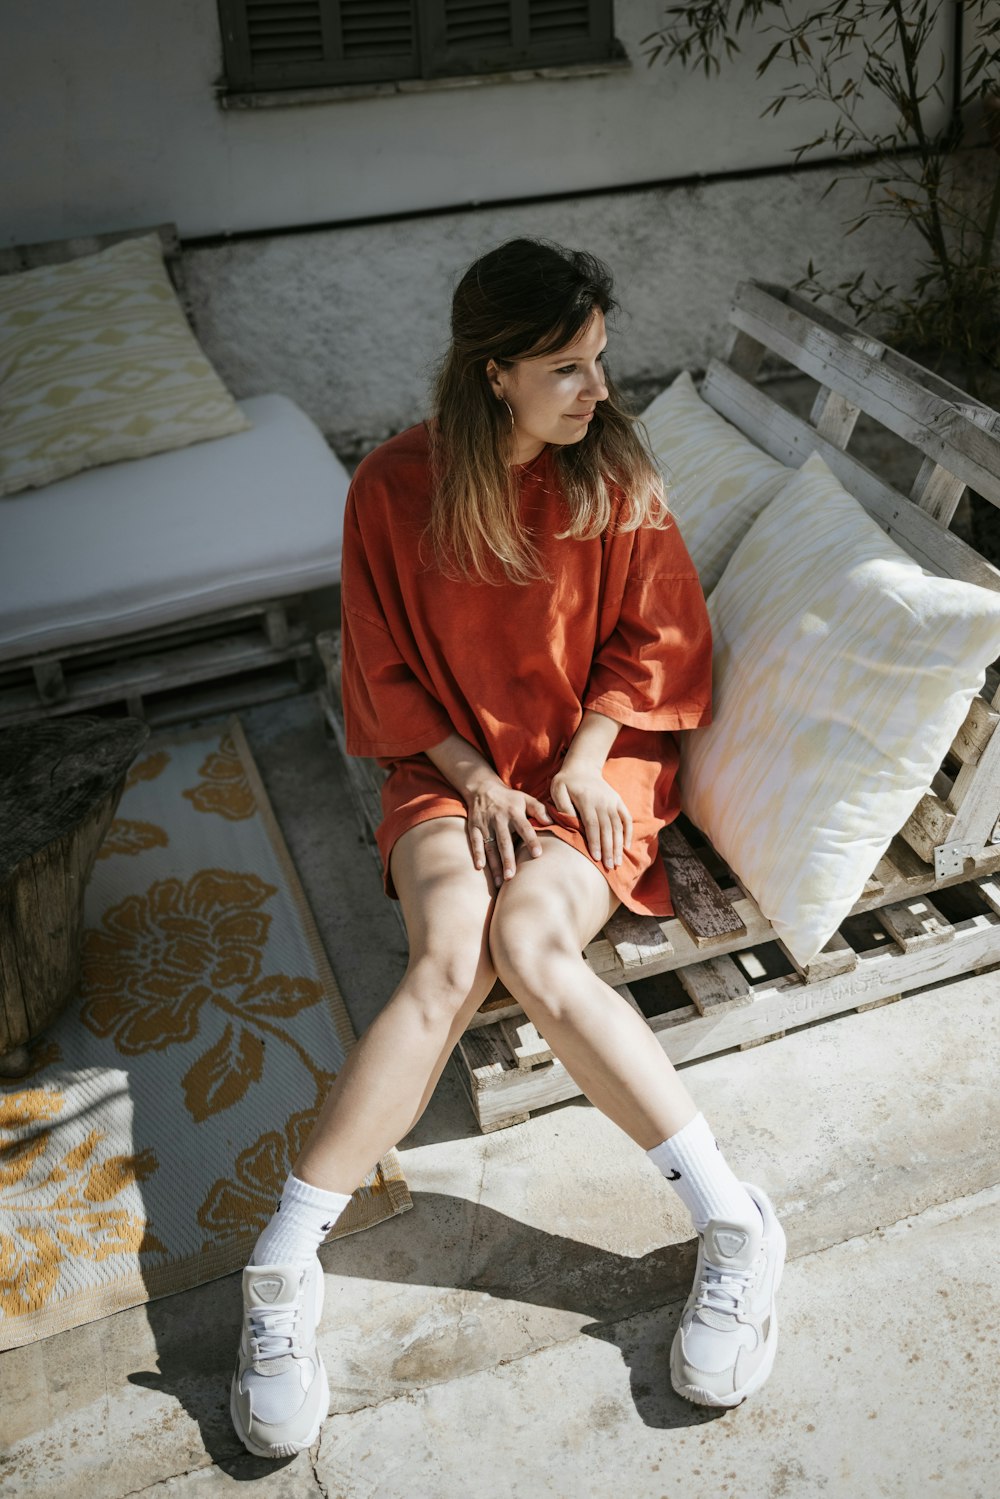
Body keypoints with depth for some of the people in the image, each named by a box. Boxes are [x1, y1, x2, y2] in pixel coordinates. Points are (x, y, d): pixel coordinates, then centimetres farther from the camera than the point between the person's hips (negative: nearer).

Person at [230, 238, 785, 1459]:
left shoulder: (612, 474, -4)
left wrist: (586, 758, -10)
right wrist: (478, 782, -11)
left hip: (591, 764, 0)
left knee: (527, 943, -30)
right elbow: (387, 676, 1)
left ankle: (732, 1223, -20)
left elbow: (654, 637, 4)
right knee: (451, 953, -29)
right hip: (452, 767, 0)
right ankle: (283, 1269, -23)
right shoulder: (395, 487, -6)